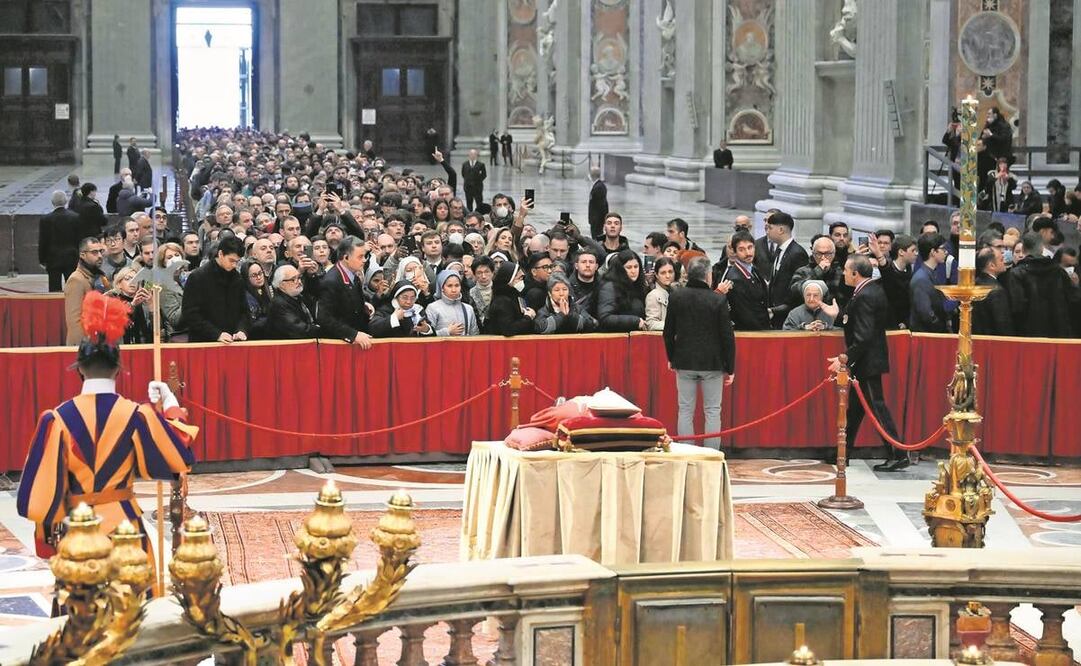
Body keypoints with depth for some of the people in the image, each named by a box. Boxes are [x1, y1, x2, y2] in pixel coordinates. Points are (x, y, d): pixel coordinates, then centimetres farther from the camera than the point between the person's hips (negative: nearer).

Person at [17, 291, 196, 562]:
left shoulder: (57, 418, -9)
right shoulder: (137, 415, -8)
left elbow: (42, 487, -7)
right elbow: (182, 456, 2)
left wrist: (47, 531, 7)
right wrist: (170, 405, 14)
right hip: (124, 523, 0)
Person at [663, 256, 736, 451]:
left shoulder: (676, 297, -3)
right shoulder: (718, 299, -10)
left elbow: (668, 332, 4)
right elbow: (727, 336, -7)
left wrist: (671, 358, 18)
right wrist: (730, 367, 1)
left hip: (684, 362, 2)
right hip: (712, 362, -2)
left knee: (685, 411, 7)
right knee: (712, 411, 5)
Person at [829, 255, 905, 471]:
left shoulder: (864, 297, -22)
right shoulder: (874, 289, 8)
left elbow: (863, 336, -26)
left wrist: (845, 359, -22)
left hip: (868, 361, -11)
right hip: (870, 359, 11)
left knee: (876, 406, -6)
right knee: (855, 407, 18)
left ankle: (897, 455, -4)